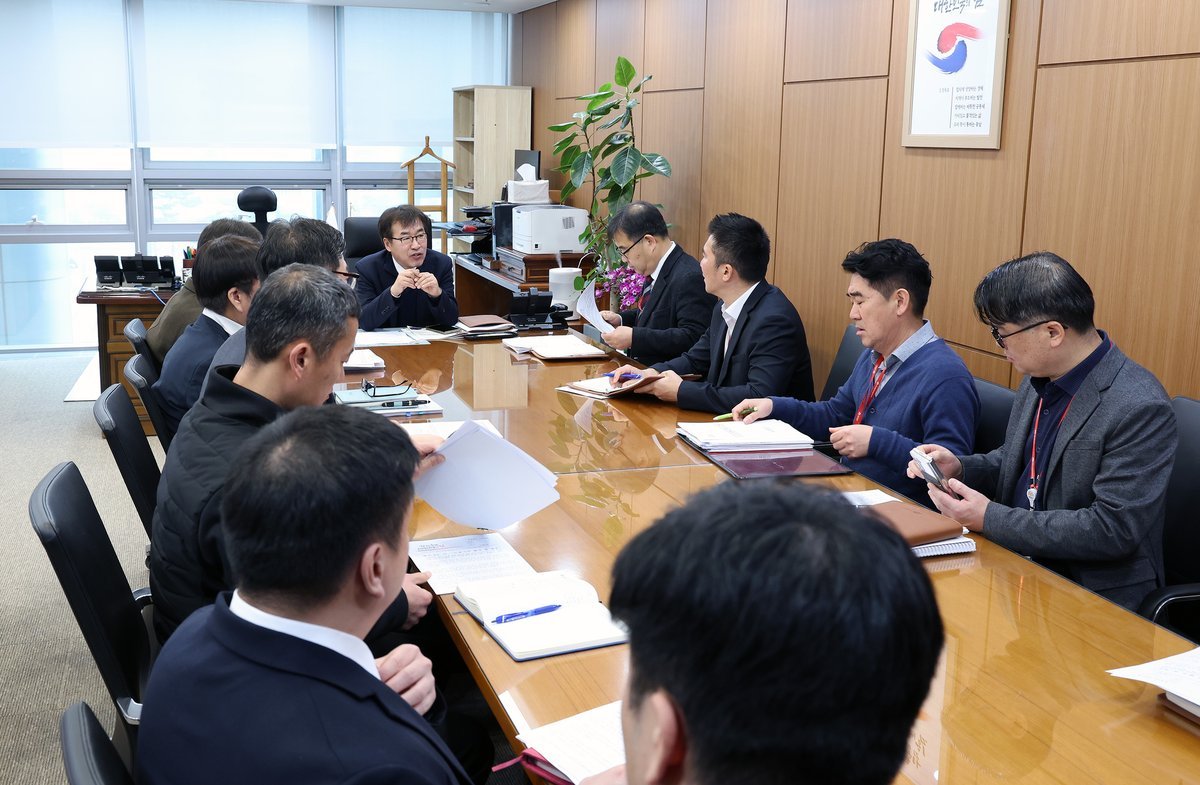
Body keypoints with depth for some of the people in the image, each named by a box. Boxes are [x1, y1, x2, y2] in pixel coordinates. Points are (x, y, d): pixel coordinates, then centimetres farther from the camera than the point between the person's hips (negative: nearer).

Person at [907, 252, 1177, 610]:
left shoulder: (1140, 409, -20)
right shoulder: (1039, 380, 5)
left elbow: (1113, 529, -22)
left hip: (1094, 595, -7)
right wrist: (960, 467, 0)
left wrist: (990, 519, -20)